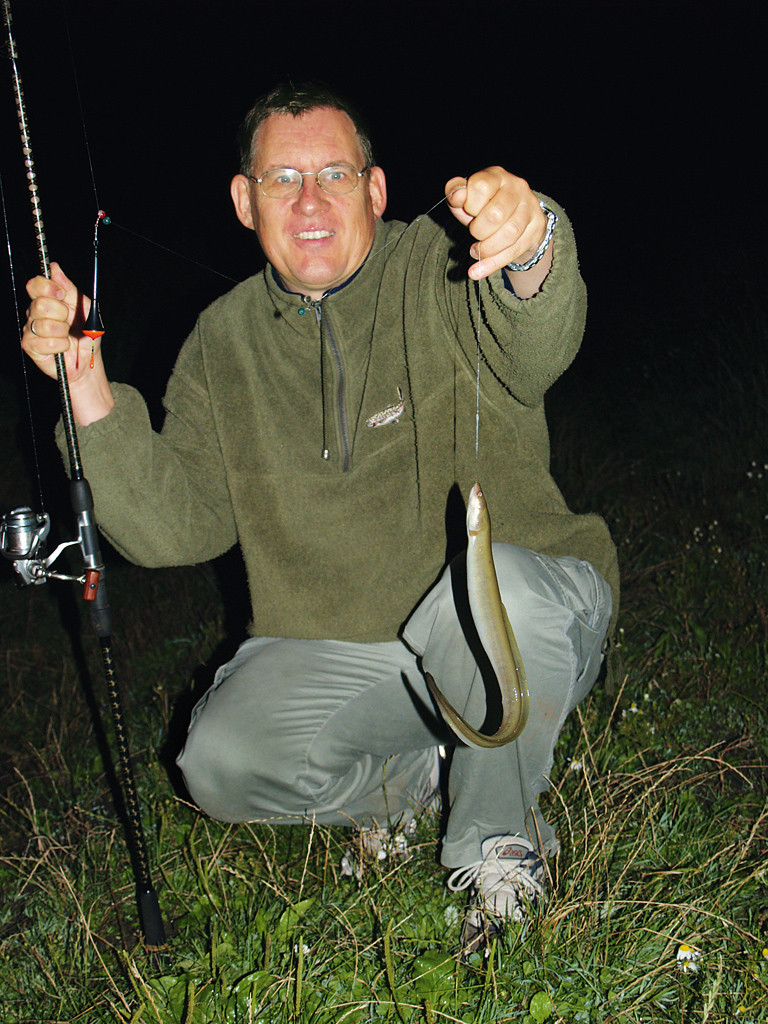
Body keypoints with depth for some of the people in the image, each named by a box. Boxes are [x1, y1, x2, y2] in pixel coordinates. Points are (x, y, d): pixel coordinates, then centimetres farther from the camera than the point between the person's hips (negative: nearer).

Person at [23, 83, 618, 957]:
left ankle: (498, 848, -8)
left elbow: (533, 352, -33)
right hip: (334, 655, 3)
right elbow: (177, 527, -2)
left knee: (488, 584, -37)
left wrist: (533, 256, -57)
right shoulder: (223, 343, 4)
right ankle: (398, 779, 12)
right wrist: (93, 403, -16)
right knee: (221, 764, -22)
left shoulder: (439, 274, -8)